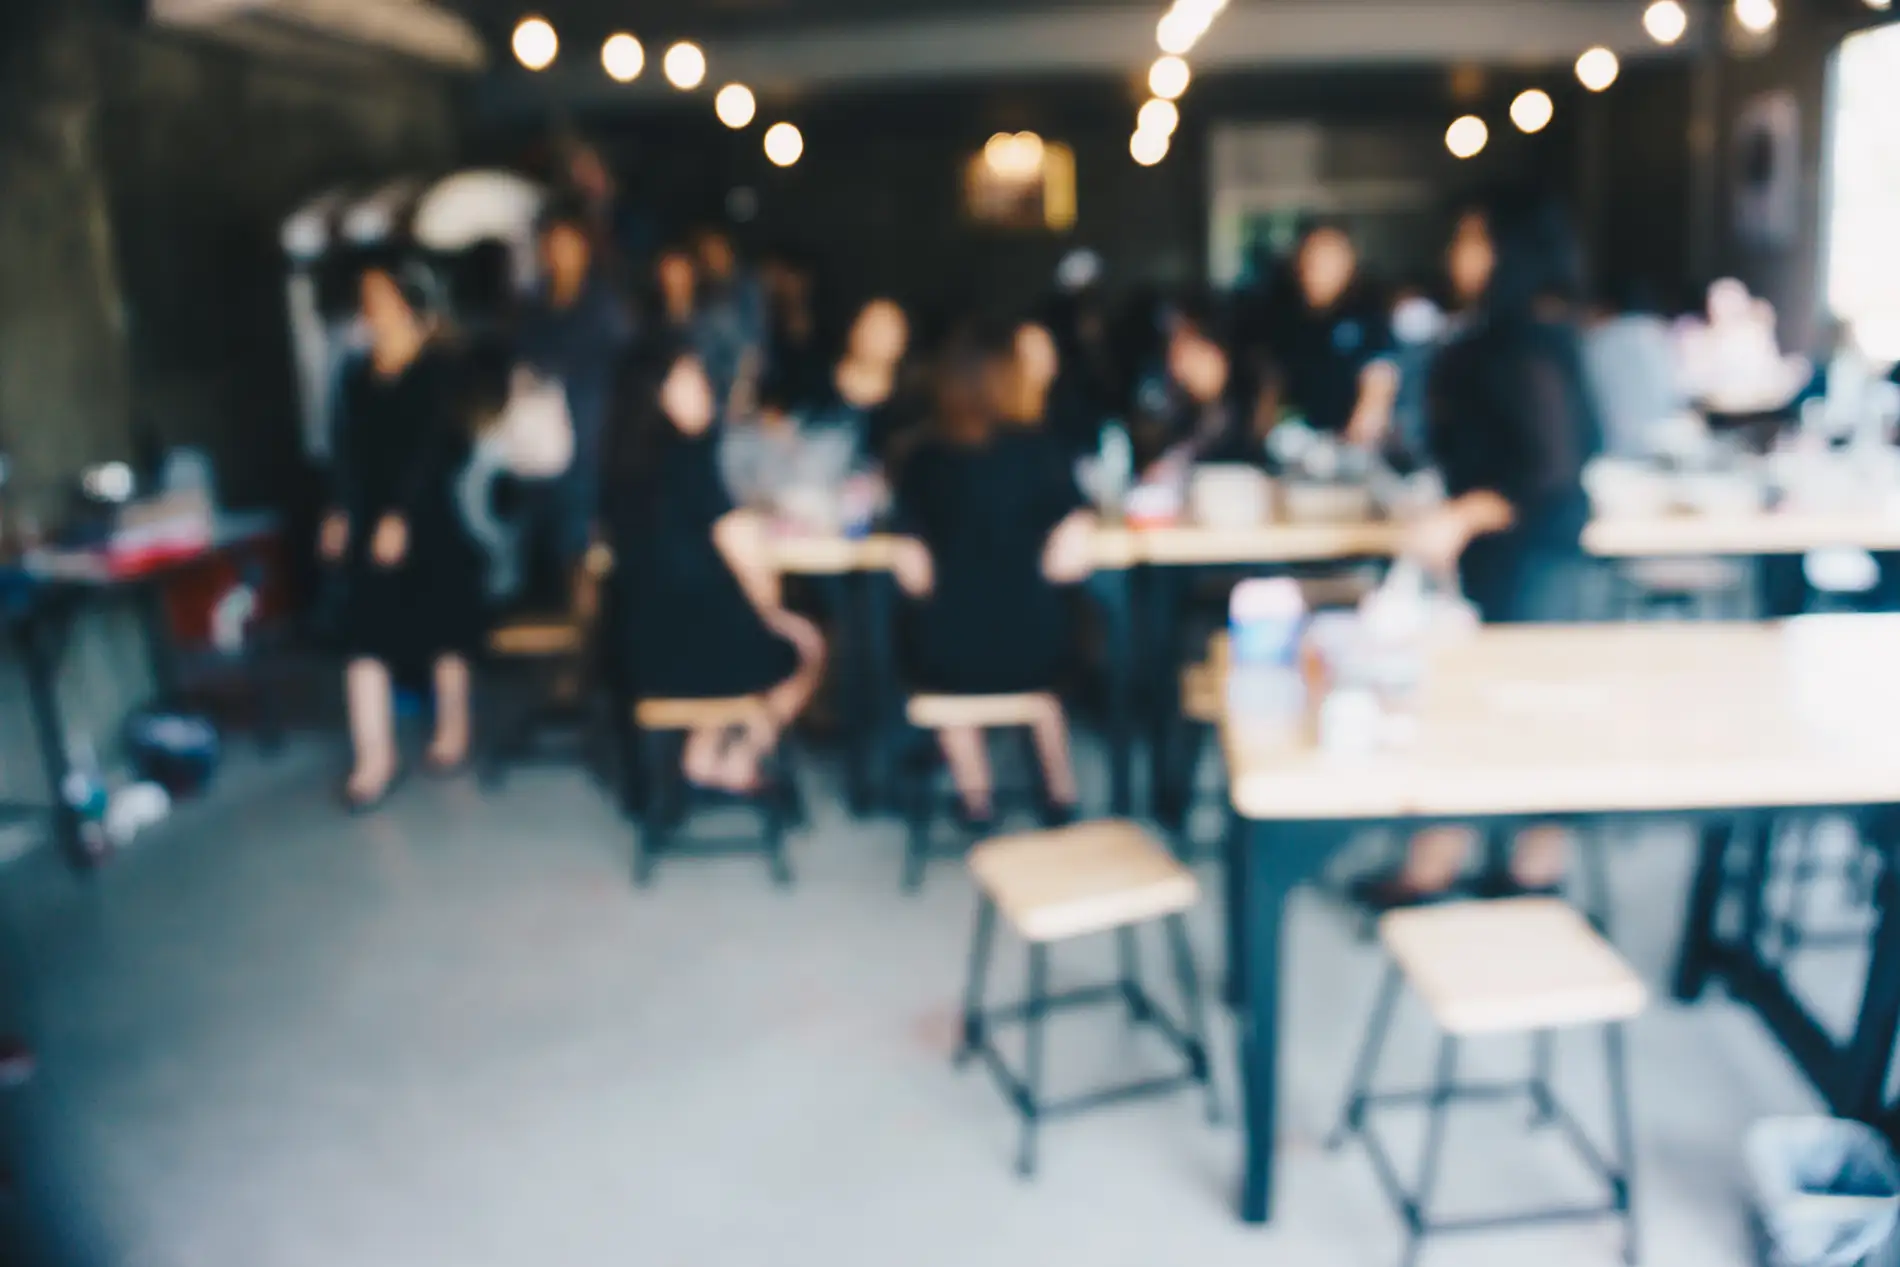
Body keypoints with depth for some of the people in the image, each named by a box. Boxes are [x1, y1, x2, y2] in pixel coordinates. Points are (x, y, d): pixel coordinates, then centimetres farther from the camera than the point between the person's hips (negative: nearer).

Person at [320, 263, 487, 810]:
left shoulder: (437, 372, -6)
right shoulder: (358, 376, 11)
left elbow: (432, 448, -13)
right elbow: (345, 451, 11)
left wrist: (401, 516, -19)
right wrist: (340, 513, 4)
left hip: (427, 520, -5)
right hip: (368, 521, 5)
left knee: (442, 630, 8)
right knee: (366, 637, -2)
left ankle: (453, 730, 27)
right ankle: (375, 759, 1)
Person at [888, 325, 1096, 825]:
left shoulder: (920, 462, -6)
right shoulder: (1035, 448, -8)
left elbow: (911, 567, -12)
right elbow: (1074, 548, -15)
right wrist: (1041, 581, 6)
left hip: (948, 655, 0)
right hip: (1033, 651, 0)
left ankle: (974, 796, 38)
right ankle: (1060, 790, 42)